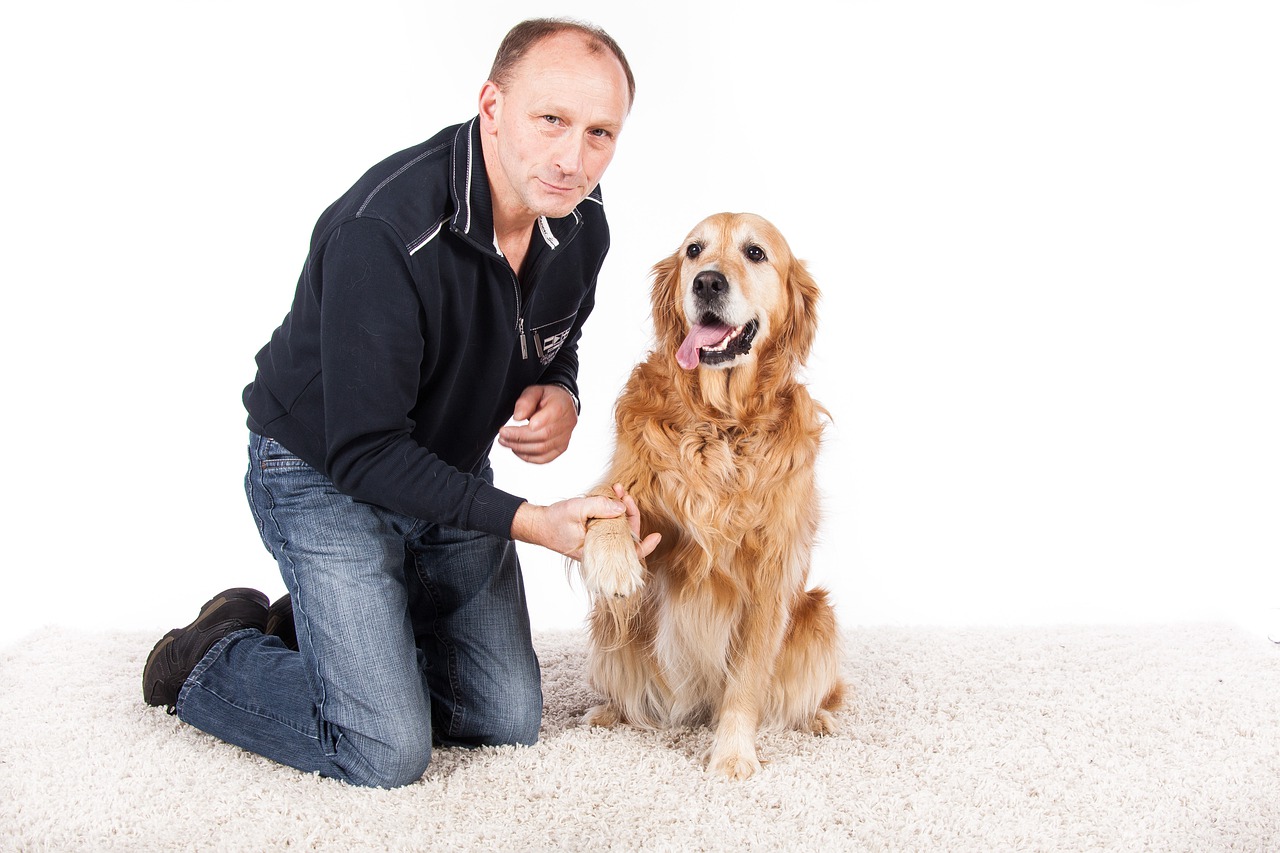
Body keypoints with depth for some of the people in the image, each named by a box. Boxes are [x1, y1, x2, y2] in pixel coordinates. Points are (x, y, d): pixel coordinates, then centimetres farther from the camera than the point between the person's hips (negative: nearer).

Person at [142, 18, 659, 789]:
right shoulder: (385, 232, -33)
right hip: (325, 472, -7)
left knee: (509, 721, 9)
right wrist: (530, 521, -33)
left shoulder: (581, 224, -10)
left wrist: (559, 396, -14)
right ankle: (211, 659, 14)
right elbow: (364, 453, -29)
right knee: (388, 754, -11)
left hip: (454, 469, 7)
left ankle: (317, 630, 27)